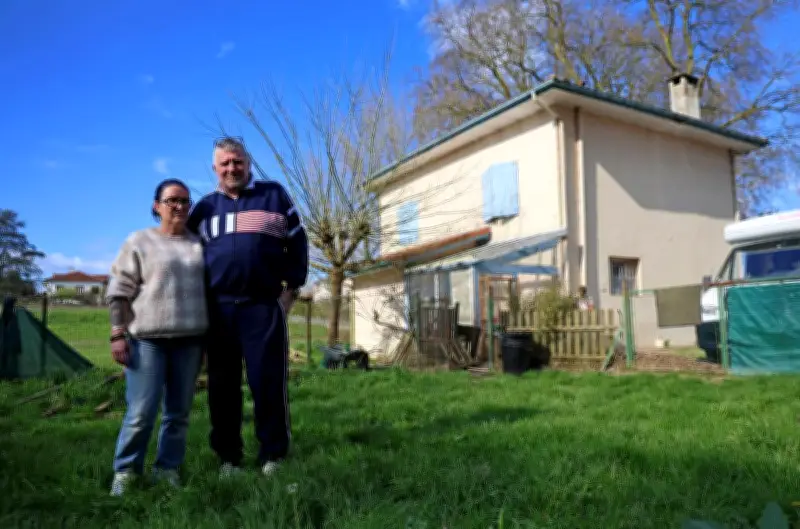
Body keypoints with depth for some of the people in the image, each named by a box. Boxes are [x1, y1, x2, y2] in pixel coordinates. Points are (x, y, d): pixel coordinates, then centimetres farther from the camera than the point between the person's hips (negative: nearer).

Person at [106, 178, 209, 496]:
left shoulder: (199, 244, 13)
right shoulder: (139, 241, 3)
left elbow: (208, 290, 19)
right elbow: (119, 291, 0)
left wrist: (210, 335, 15)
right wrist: (118, 333, -7)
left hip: (189, 340, 4)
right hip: (147, 339, -3)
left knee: (179, 411, 8)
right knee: (141, 412, -5)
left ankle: (167, 468, 21)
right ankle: (125, 471, 12)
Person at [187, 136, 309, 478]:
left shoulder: (274, 195, 7)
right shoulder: (205, 206, 14)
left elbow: (297, 243, 8)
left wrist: (292, 288, 2)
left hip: (263, 306, -3)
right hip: (218, 309, 3)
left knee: (267, 382, -2)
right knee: (222, 386, 7)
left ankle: (273, 455, 10)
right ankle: (228, 457, 19)